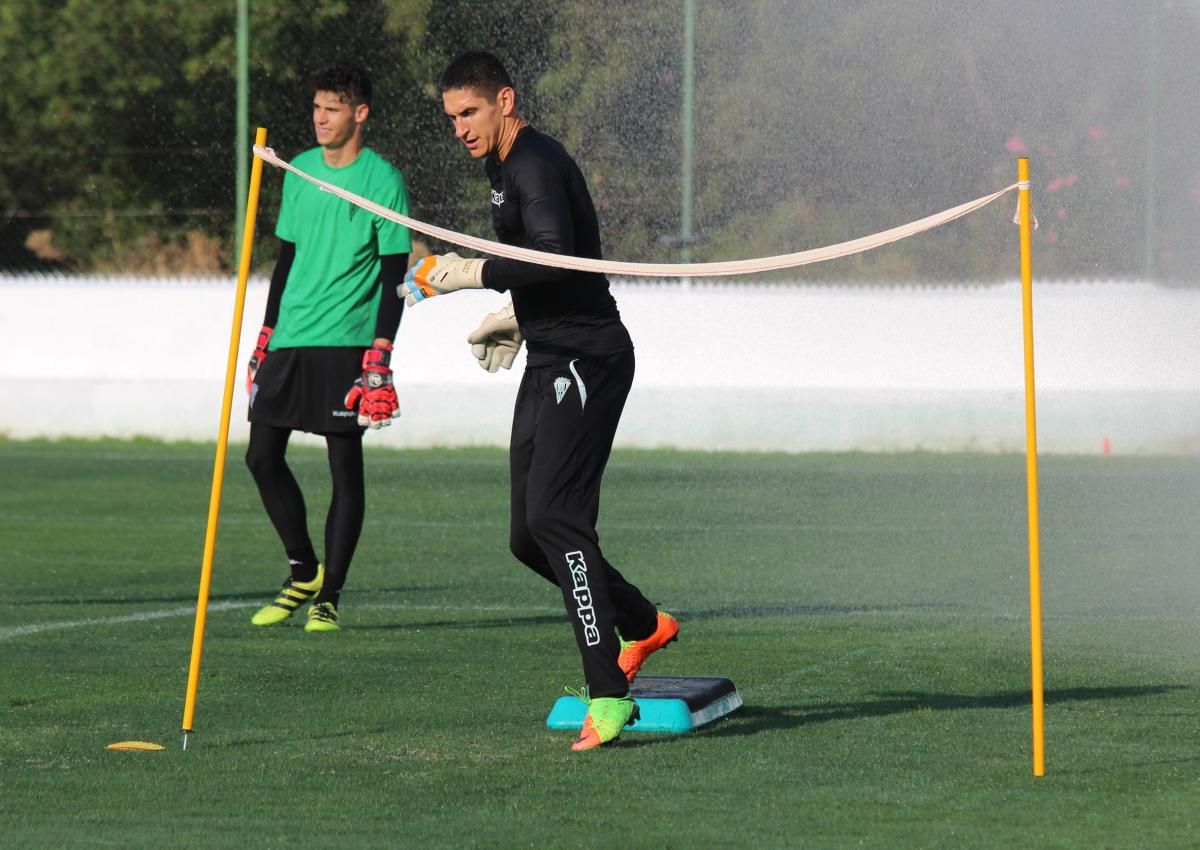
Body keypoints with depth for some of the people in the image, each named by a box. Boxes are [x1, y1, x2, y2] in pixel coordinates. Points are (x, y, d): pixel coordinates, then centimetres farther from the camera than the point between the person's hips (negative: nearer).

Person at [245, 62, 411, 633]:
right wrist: (266, 335, 17)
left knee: (345, 466, -3)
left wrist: (380, 353, -14)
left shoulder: (383, 181, -5)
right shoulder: (299, 173, 12)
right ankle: (303, 573, 17)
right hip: (289, 340, 6)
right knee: (262, 456, 1)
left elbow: (394, 273, -7)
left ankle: (329, 595, 2)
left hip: (346, 342, -6)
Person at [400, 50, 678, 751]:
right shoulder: (507, 167, 19)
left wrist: (476, 273, -26)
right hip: (551, 365, 10)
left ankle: (608, 693, -24)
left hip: (587, 359, -10)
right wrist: (517, 317, 28)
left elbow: (556, 256, -28)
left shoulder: (536, 163, -13)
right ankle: (642, 626, 29)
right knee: (529, 537, 10)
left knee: (553, 517, -20)